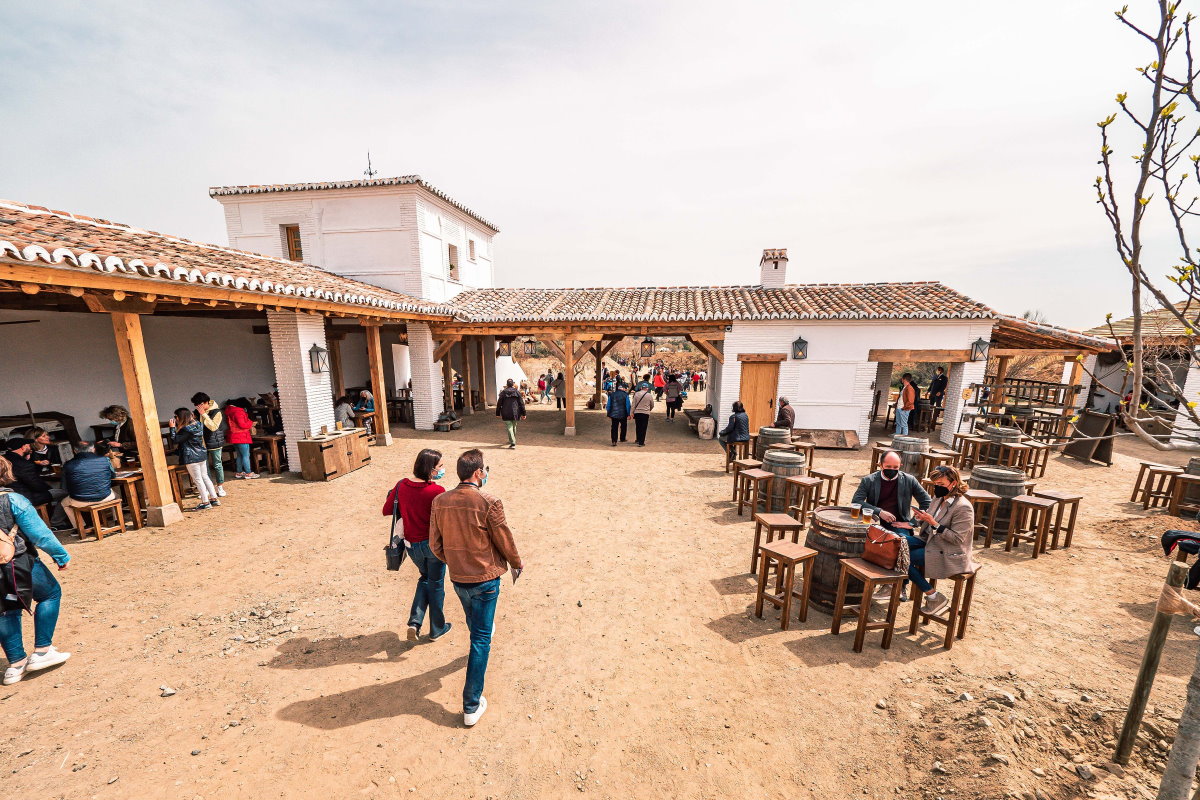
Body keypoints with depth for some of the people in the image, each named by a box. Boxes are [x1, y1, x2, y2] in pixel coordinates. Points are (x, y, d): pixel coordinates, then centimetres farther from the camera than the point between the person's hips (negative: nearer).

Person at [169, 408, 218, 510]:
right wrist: (177, 426, 11)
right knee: (205, 476, 15)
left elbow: (175, 440, -16)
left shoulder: (186, 429, -19)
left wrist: (172, 428, -11)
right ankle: (214, 499, 17)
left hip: (192, 458, -8)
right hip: (202, 455, 8)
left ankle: (205, 502, 6)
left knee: (197, 479, 1)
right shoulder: (197, 424, 4)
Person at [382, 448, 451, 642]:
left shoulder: (402, 485, -8)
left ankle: (415, 622, 18)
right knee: (436, 584, 16)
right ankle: (437, 629, 33)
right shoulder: (437, 491, -25)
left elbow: (386, 510, 3)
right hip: (433, 544, -5)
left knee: (425, 578, 29)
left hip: (411, 544, 5)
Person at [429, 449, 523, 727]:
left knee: (475, 625, 33)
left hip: (457, 578, 6)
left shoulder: (440, 501, -9)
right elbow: (505, 541, -14)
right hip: (485, 578, -5)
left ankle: (479, 647, 62)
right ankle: (472, 705, 17)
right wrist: (517, 563, 6)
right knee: (481, 638, 9)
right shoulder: (489, 503, -24)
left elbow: (435, 544, 1)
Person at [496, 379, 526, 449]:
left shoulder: (503, 392, -2)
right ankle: (512, 440, 35)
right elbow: (521, 403, 0)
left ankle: (513, 444, -11)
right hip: (515, 413, 2)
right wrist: (523, 413, 5)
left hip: (506, 414, -2)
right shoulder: (517, 392, 1)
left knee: (509, 427, -3)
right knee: (514, 427, 19)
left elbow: (499, 404, 2)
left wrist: (498, 413, 12)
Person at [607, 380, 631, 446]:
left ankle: (614, 441, -7)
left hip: (614, 414, 1)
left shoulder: (612, 394, 1)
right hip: (623, 414, -1)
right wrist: (628, 414, 1)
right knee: (623, 426, 20)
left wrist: (608, 414, 13)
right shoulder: (625, 395, -6)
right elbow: (628, 405, -6)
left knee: (614, 428, 3)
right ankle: (622, 438, 31)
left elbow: (608, 405, 5)